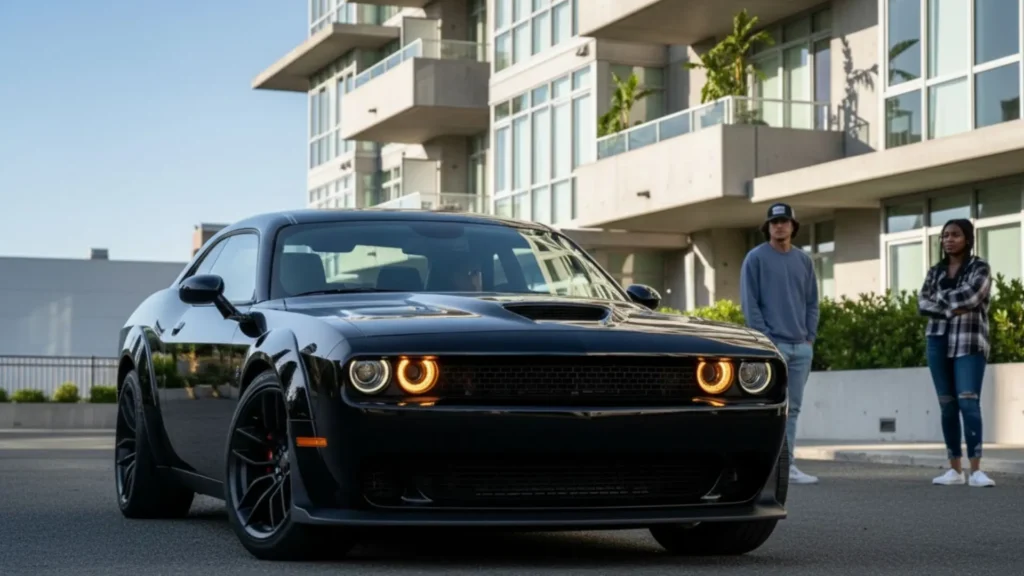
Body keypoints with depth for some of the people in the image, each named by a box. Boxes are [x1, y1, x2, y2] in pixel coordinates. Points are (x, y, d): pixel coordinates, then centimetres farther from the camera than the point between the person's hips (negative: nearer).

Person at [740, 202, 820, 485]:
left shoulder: (804, 260, 13)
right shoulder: (756, 258, -2)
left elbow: (812, 302, 16)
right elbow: (750, 302, -6)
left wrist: (810, 336, 5)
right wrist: (765, 337, -12)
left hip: (801, 346, 6)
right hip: (772, 344, -5)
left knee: (792, 409, 7)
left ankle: (787, 465, 11)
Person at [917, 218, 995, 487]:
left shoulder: (980, 267, 1)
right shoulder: (935, 271, 14)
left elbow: (971, 295, -16)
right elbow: (922, 303, 2)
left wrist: (941, 298, -2)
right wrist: (951, 310, -13)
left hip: (969, 343, -5)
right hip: (938, 342, 5)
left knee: (969, 402, -16)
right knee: (947, 405, 5)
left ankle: (976, 470, -19)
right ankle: (955, 469, 10)